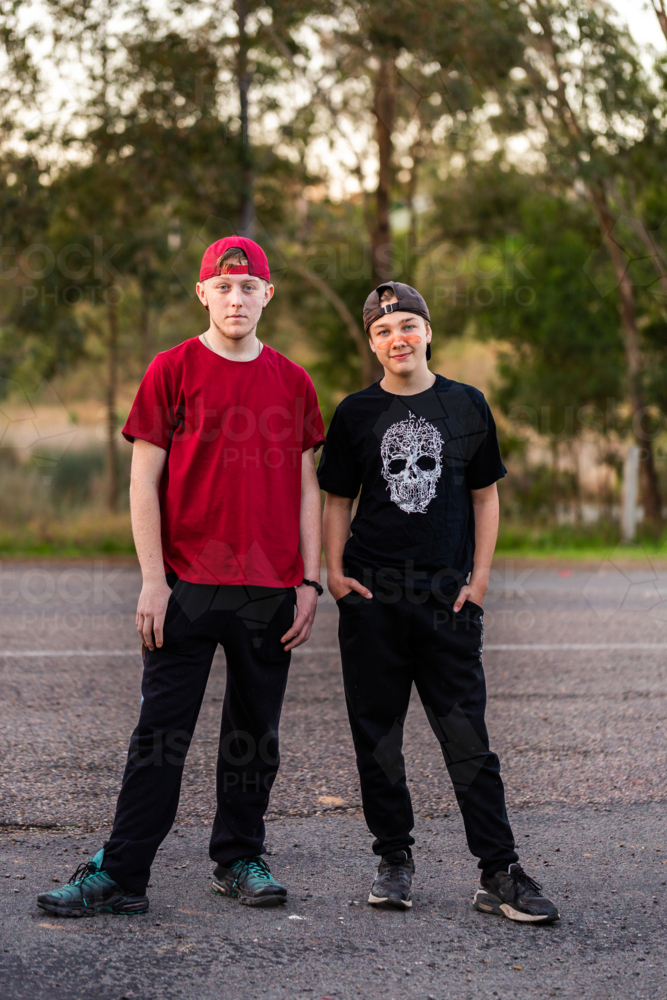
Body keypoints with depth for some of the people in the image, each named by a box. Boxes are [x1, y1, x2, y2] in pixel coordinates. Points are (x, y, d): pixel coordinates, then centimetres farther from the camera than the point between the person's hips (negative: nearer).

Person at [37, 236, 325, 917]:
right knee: (160, 731, -3)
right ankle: (120, 874, 2)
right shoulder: (172, 370, 1)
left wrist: (310, 581, 5)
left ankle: (240, 859, 22)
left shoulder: (292, 382, 10)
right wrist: (153, 580, -8)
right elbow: (144, 482, -1)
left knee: (256, 733, 9)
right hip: (187, 587, -3)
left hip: (271, 590, 3)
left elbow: (306, 488, 13)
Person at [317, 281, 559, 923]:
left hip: (447, 596, -1)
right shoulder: (356, 412, 7)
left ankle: (500, 875, -1)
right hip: (371, 596, 1)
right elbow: (337, 500, 12)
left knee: (468, 739, -4)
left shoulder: (466, 405, 7)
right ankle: (394, 860, 17)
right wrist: (334, 571, -1)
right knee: (378, 737, 4)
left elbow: (485, 494, 11)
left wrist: (479, 577, 3)